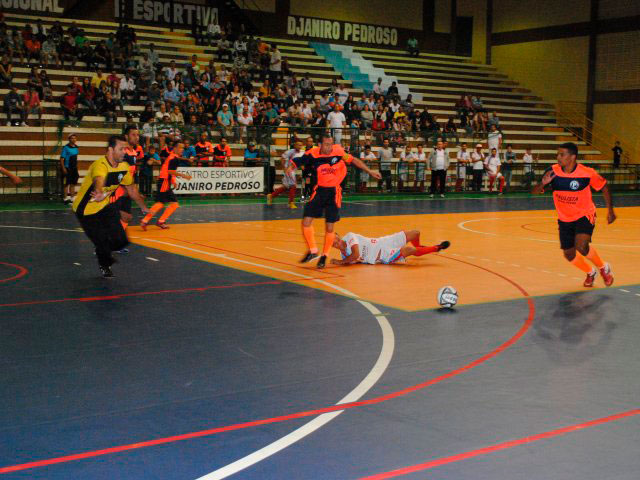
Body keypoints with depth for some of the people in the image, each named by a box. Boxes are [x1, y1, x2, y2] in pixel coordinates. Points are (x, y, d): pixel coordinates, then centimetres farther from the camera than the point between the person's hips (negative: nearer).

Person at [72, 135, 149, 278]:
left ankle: (104, 252, 26)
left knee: (120, 241, -9)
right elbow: (99, 181, -54)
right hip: (85, 210, -6)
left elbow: (131, 189, 11)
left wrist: (144, 207, 19)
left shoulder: (124, 167, -6)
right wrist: (100, 193, -75)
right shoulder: (100, 165, -30)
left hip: (104, 205, 6)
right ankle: (104, 266, 26)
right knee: (103, 242, -7)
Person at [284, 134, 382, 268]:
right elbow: (297, 161, -3)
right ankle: (313, 251, 15)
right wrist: (290, 168, -26)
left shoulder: (338, 151, -12)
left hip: (334, 192, -1)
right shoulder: (313, 154, -12)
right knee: (306, 221, -6)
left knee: (329, 227, 3)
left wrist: (370, 171, 3)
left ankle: (324, 256, 23)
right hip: (319, 190, 1)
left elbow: (353, 160, 1)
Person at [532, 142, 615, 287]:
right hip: (564, 219, 4)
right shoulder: (553, 171, -15)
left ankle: (603, 268, 5)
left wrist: (610, 210, -6)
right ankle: (590, 273, 41)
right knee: (569, 254, 9)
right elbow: (534, 192, -11)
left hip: (585, 216, -4)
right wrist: (543, 184, -33)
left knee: (581, 246, -26)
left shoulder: (587, 173, -21)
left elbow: (604, 187, -4)